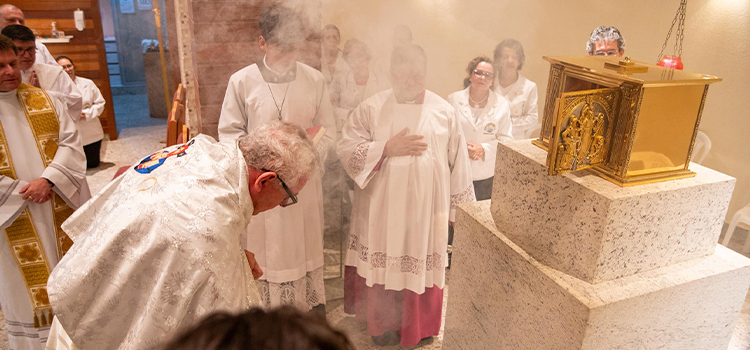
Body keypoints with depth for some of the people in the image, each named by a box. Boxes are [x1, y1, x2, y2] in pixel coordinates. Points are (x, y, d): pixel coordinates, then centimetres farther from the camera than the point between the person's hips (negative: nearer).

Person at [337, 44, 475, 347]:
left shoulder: (444, 111, 0)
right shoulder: (370, 108, -3)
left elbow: (458, 162, 4)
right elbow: (345, 149, -7)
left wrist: (457, 206, 6)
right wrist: (388, 148, -16)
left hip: (425, 208, 0)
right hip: (381, 207, 0)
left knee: (420, 265, 10)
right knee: (382, 262, 11)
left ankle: (417, 326, 35)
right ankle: (382, 324, 34)